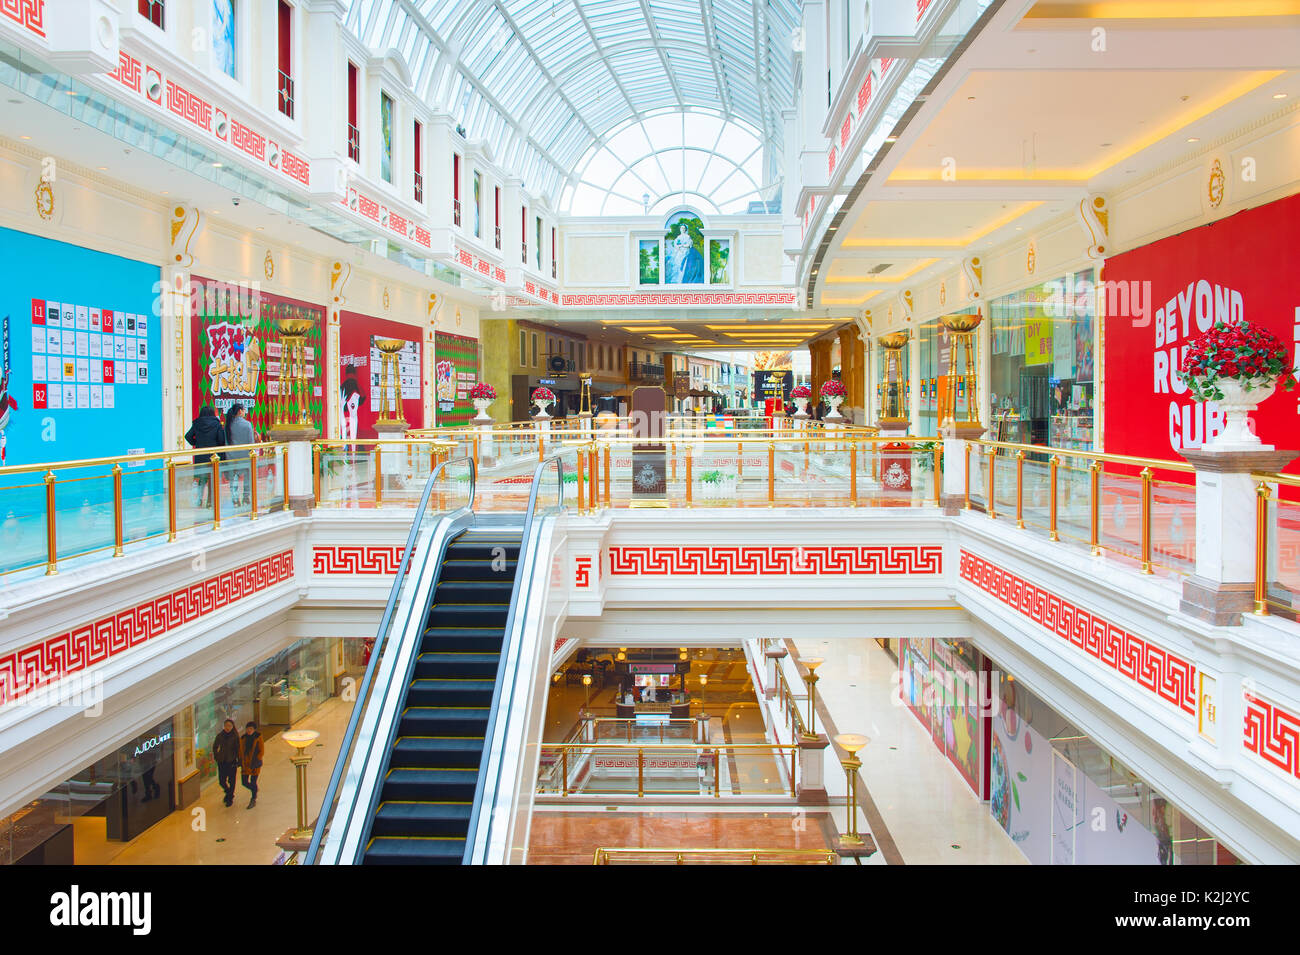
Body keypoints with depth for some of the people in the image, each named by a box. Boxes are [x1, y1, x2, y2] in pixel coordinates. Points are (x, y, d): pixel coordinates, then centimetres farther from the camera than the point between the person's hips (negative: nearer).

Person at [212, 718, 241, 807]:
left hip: (231, 761, -3)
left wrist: (238, 760, -8)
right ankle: (228, 793, 38)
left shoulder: (235, 736, -9)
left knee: (231, 781, 2)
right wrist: (215, 756, 4)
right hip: (221, 761, 3)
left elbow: (238, 749, -5)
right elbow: (215, 747, 14)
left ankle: (230, 798, 19)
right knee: (221, 781, 9)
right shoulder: (220, 736, -1)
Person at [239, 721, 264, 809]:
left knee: (253, 782, 0)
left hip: (255, 763, -4)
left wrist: (255, 762, -17)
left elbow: (262, 751, -10)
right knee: (244, 782, 6)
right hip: (245, 763, 4)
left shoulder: (258, 737, -12)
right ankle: (254, 791, 38)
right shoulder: (243, 738, -1)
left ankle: (254, 800, 21)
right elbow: (240, 750, 10)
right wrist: (240, 761, 1)